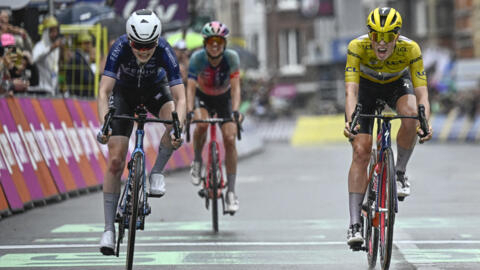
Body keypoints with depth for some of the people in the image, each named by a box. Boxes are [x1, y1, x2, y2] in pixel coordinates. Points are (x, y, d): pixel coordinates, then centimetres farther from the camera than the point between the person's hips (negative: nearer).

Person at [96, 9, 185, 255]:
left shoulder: (164, 51, -33)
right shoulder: (120, 47, -33)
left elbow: (180, 97, -37)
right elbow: (104, 91, -37)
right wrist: (104, 125, -53)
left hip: (155, 89, 1)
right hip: (125, 91, 0)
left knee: (174, 121, -34)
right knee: (115, 161, -11)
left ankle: (157, 172, -8)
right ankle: (109, 228, -6)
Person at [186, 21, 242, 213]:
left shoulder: (231, 58, -26)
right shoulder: (197, 58, -27)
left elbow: (235, 87, -29)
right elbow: (190, 87, -31)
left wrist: (235, 111, -44)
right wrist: (189, 112, -45)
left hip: (224, 98, 1)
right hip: (202, 97, -1)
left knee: (230, 139, -14)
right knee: (201, 124, -33)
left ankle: (231, 192, -9)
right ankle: (197, 161, -3)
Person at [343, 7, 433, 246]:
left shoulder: (410, 49, -32)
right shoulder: (357, 47, -34)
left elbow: (422, 93, -35)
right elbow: (351, 90, -41)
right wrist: (350, 120, -58)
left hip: (397, 85, 1)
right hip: (366, 87, 0)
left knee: (410, 115, -35)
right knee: (361, 152, -15)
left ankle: (400, 172, -11)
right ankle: (355, 224, -14)